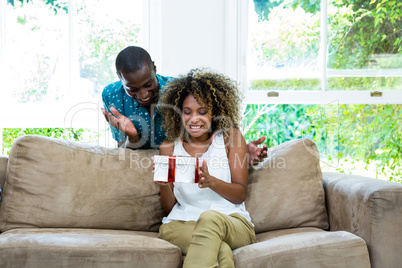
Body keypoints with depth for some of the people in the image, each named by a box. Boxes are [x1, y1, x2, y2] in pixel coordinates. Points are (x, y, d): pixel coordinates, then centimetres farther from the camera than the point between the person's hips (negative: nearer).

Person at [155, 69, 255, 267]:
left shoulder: (231, 136, 10)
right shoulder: (169, 147, 14)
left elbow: (240, 194, 2)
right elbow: (169, 208, 11)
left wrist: (210, 181, -19)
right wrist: (164, 185, -13)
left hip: (233, 223, 0)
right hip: (180, 224, 0)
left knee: (211, 218, -39)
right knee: (220, 251, -38)